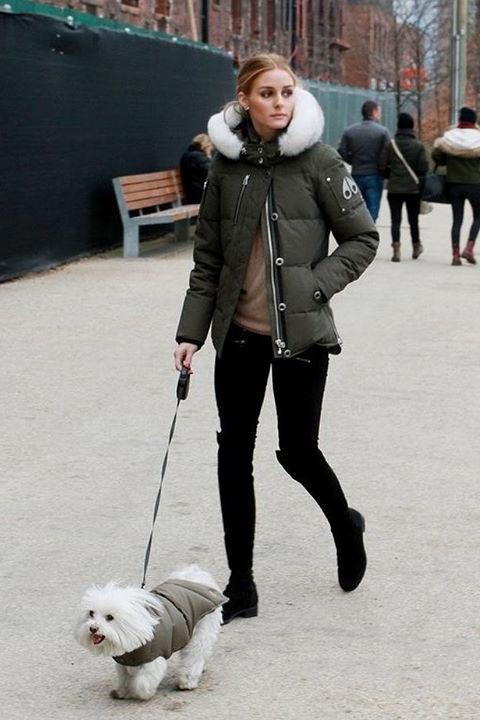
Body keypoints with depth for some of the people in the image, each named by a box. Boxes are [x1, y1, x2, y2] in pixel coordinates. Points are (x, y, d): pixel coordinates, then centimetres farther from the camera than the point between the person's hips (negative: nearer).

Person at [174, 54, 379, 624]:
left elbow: (362, 239, -2)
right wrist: (190, 333, 4)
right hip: (239, 333, 4)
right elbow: (208, 257, 8)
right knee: (234, 454, 5)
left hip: (300, 334, -3)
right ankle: (240, 585, 16)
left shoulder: (318, 161, -7)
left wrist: (315, 284, -16)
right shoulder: (226, 164, 3)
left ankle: (344, 524, 37)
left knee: (297, 451, 4)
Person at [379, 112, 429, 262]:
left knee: (395, 220, 2)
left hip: (394, 188, 0)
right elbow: (424, 168, -9)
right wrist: (420, 182, 9)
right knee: (413, 220, 15)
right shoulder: (419, 146, -4)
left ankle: (396, 250, -12)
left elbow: (382, 166, -5)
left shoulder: (390, 144, -4)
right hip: (413, 188, 0)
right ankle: (416, 247, 30)